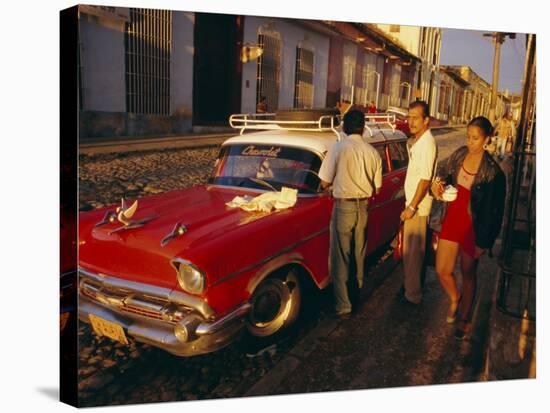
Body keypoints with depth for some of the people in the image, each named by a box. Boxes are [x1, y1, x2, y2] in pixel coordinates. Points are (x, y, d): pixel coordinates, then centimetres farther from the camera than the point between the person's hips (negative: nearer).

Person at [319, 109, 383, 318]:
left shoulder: (338, 148, -11)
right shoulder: (373, 152, 1)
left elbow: (324, 182, -7)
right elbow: (377, 188, 7)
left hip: (344, 207, -4)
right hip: (364, 207, 5)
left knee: (340, 258, 2)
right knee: (359, 254, 20)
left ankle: (343, 306, 4)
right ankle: (358, 292, 36)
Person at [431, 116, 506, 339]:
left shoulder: (492, 170, -18)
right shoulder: (460, 154, -2)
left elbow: (494, 209, -13)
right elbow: (444, 171, 19)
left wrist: (484, 242, -11)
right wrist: (438, 182, -5)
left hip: (473, 225, -4)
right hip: (452, 218, 5)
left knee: (468, 273, 12)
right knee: (442, 270, 8)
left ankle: (464, 318, 34)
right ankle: (455, 299, 41)